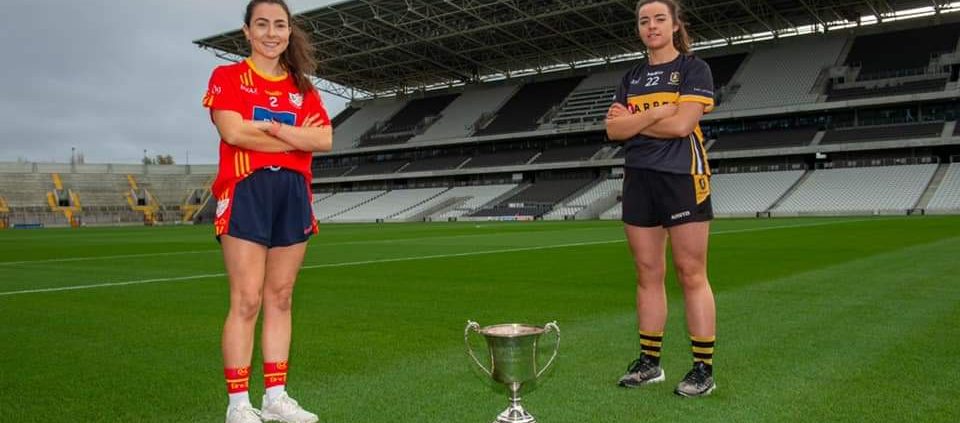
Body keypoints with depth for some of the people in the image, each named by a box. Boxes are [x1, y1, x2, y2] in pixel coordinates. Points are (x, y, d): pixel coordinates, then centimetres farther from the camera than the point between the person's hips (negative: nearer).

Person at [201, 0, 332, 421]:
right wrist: (296, 138, -5)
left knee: (280, 298, 8)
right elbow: (234, 132, -12)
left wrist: (272, 127, -11)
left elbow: (324, 139, 1)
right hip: (246, 192, -4)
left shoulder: (302, 88, 15)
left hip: (294, 193, 4)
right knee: (246, 301, -5)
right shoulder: (227, 77, 4)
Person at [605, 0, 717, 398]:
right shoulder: (632, 78, 16)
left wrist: (632, 120, -3)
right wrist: (655, 113, -9)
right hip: (639, 181, 5)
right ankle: (649, 362, 17)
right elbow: (613, 129, 4)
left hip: (682, 178, -5)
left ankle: (704, 369, 4)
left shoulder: (693, 68, 1)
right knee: (647, 274, 8)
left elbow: (681, 124, -13)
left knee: (691, 275, -4)